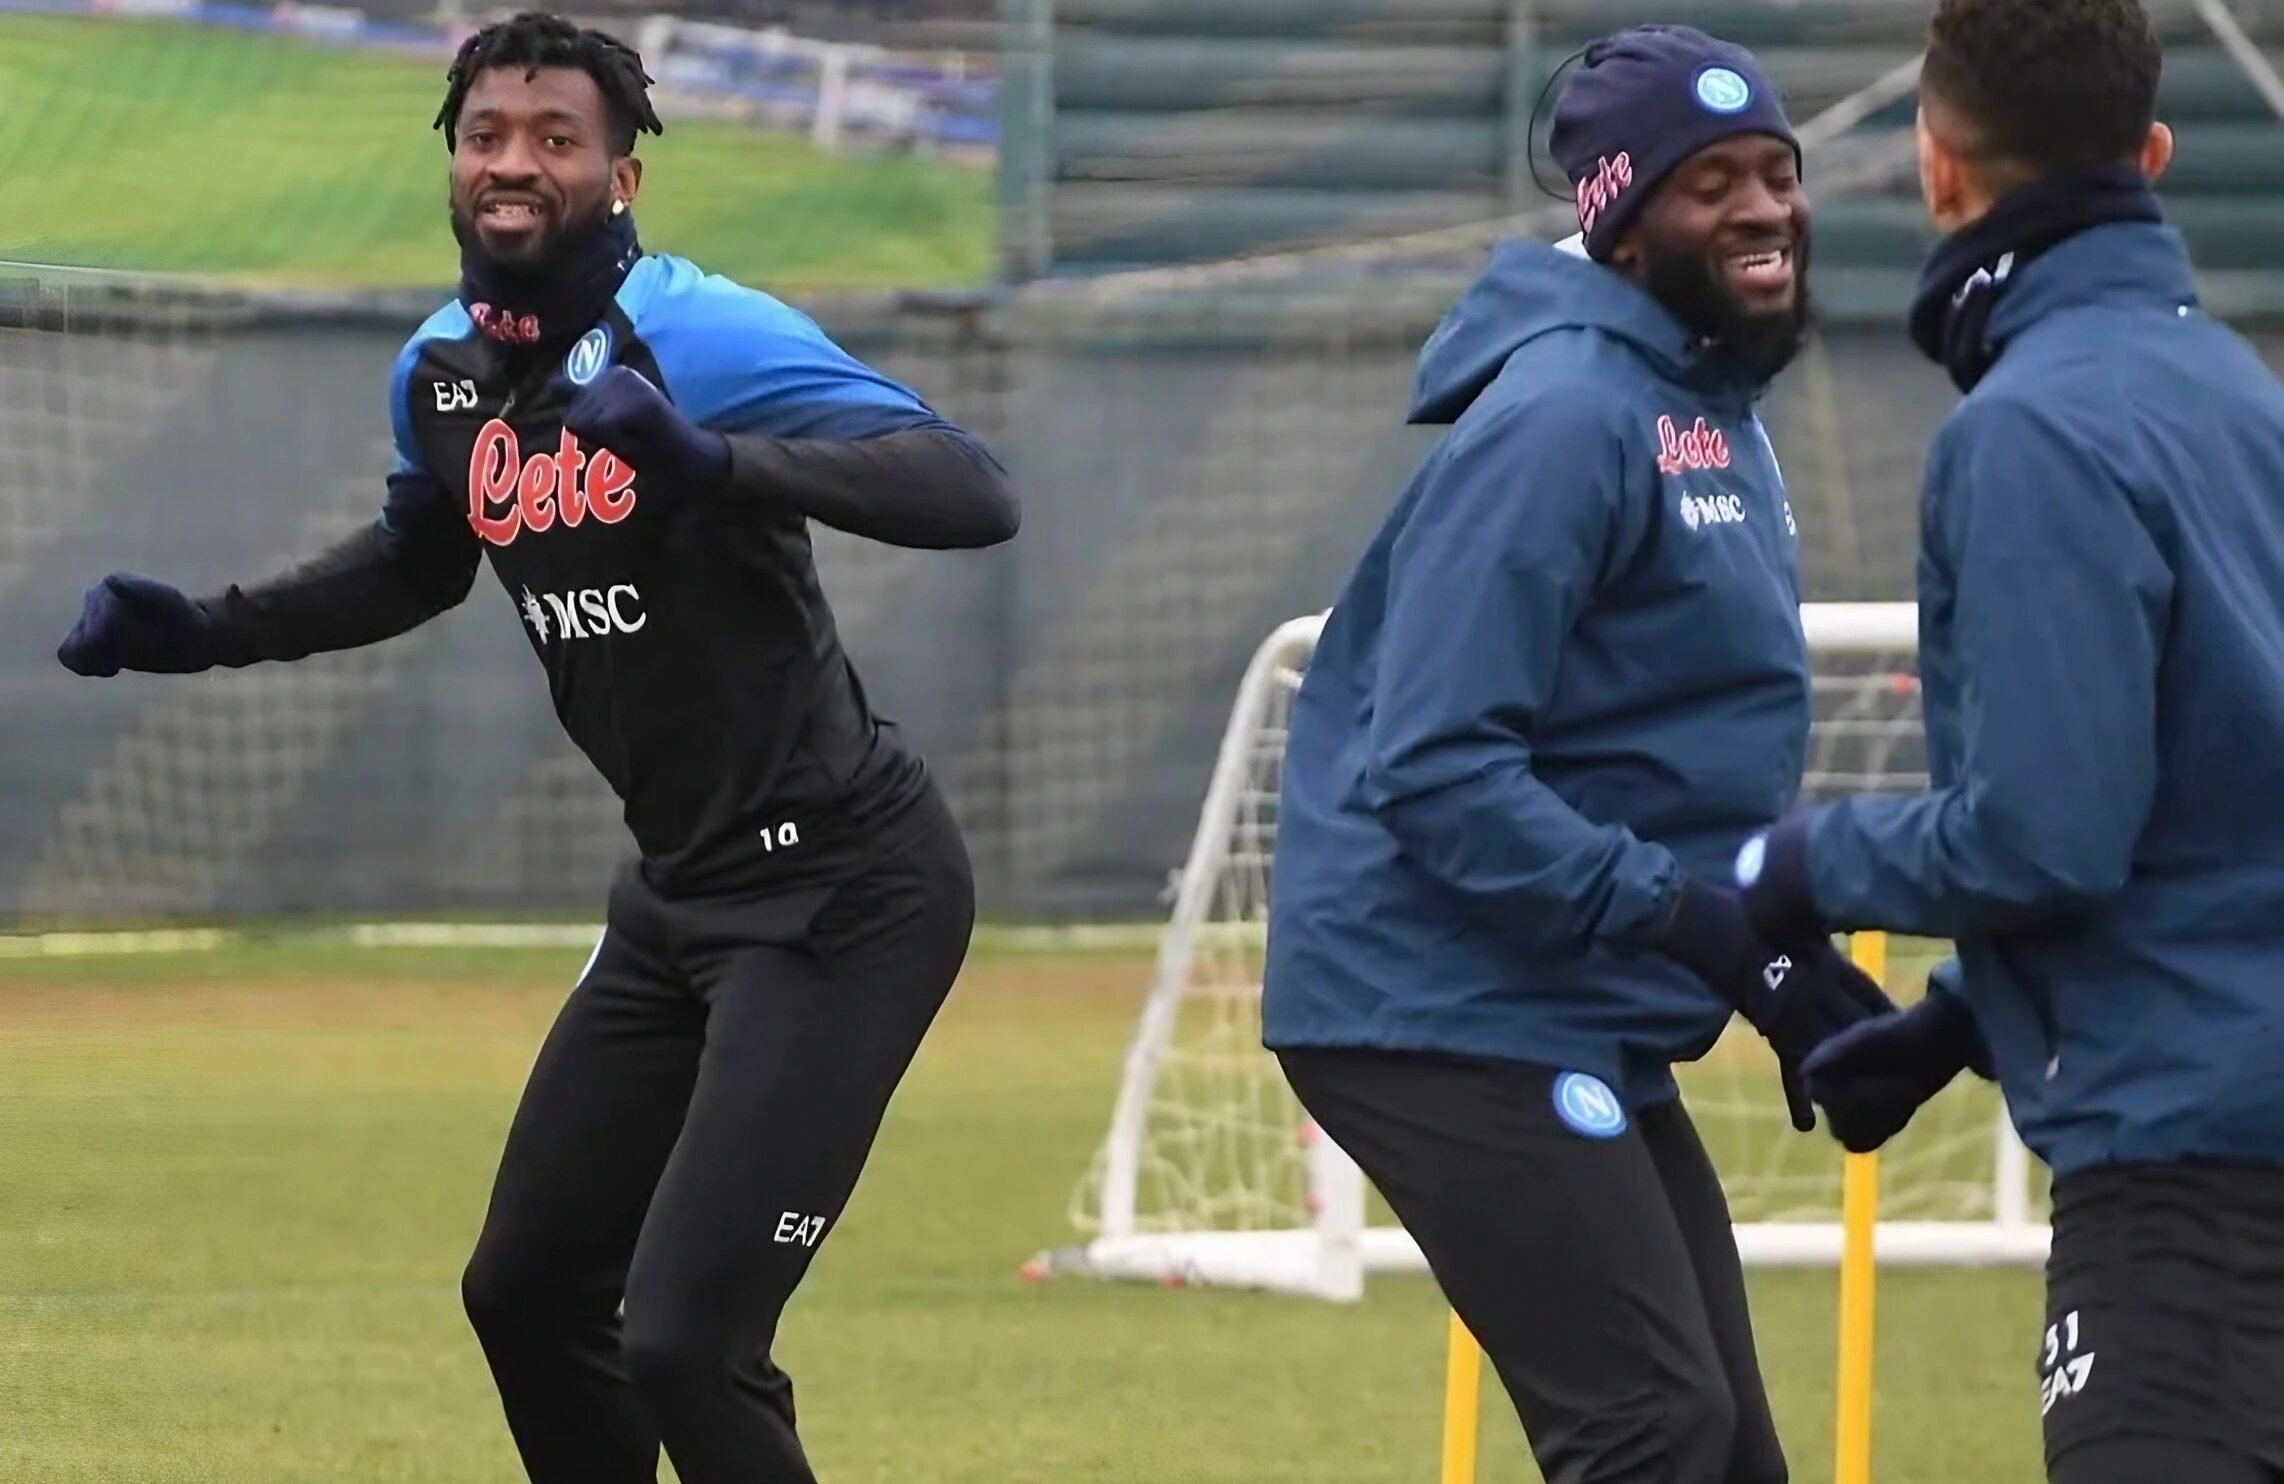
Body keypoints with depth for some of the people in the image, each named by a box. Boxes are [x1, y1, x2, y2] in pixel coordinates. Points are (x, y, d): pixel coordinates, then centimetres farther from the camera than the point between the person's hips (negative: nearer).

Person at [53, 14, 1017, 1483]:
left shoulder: (696, 336, -20)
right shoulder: (442, 370, 4)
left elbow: (975, 494, -32)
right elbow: (418, 563, 27)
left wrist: (717, 463, -46)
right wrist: (200, 629, 12)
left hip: (842, 892, -9)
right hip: (679, 894, 9)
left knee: (682, 1346, -17)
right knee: (529, 1297, 18)